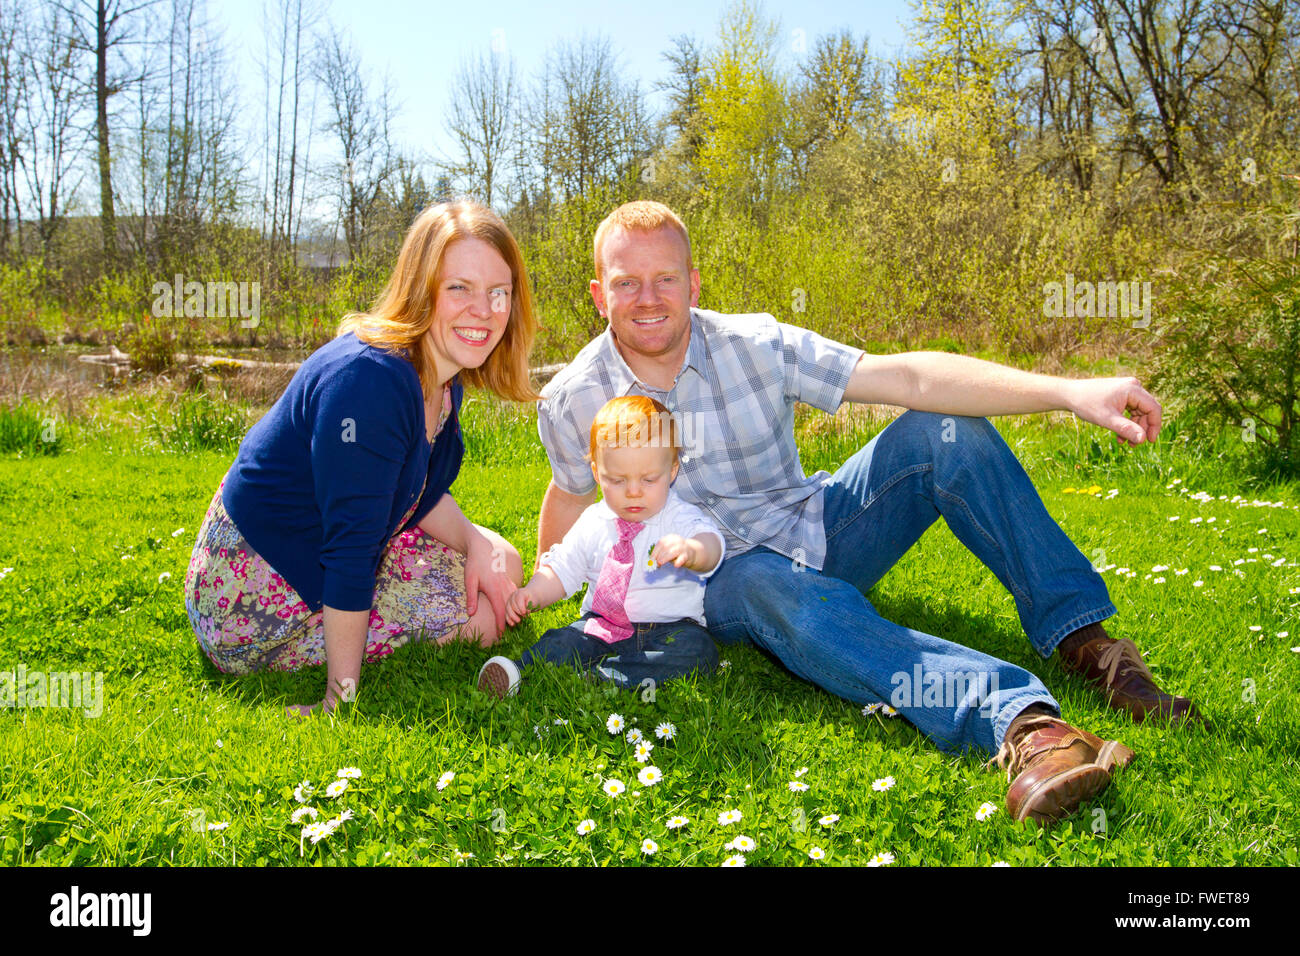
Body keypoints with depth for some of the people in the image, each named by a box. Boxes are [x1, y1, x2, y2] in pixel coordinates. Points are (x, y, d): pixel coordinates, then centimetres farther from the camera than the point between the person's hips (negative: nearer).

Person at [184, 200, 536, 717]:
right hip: (253, 603, -9)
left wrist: (476, 540, -10)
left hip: (314, 561, 9)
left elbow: (421, 494, 10)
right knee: (474, 608, -9)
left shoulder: (442, 374, -1)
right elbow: (351, 548, -29)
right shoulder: (368, 379, -31)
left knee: (499, 565, 13)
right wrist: (342, 696, -23)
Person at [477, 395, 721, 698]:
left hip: (669, 627, -3)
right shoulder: (593, 523, 8)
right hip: (603, 625, 3)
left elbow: (711, 545, -26)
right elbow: (561, 571, 14)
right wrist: (532, 593, -8)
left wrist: (689, 550, -52)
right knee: (557, 643, -23)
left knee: (698, 651, -33)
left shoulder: (681, 518, -6)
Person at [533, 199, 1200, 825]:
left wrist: (1070, 392, -29)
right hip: (722, 580, -2)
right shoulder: (571, 402, -10)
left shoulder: (755, 345, -12)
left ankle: (1084, 641, -21)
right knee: (780, 590, -40)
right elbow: (571, 494, 12)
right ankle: (1017, 719, -60)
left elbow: (906, 376, -21)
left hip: (819, 534, 3)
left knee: (943, 430, -20)